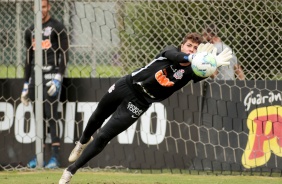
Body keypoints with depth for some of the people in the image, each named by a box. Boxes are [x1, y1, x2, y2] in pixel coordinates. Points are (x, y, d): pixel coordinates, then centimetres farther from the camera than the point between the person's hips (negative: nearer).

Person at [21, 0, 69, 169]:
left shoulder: (58, 28, -2)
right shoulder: (31, 31, 17)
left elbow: (64, 55, -6)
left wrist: (58, 79, -16)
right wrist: (26, 85, 18)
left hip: (51, 75, -6)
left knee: (51, 115, -12)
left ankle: (55, 156, -13)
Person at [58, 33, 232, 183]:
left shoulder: (190, 71, -14)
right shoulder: (171, 50, -12)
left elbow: (201, 74, -36)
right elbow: (174, 56, -36)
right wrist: (192, 58, -57)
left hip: (138, 103, -2)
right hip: (126, 85, 2)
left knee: (103, 137, -7)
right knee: (98, 117, 27)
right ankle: (84, 142, 60)